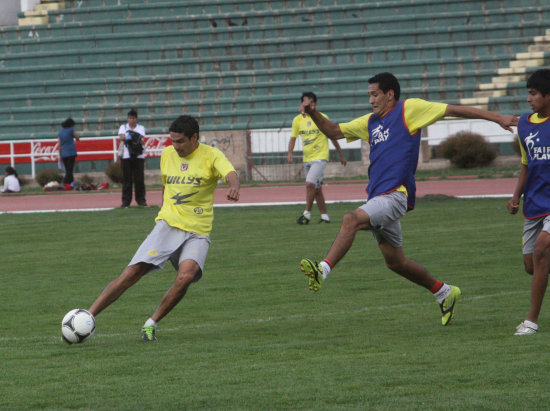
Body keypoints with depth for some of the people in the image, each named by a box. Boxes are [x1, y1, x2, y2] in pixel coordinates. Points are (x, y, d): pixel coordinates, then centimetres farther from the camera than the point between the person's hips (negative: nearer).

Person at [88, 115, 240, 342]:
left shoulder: (211, 155, -4)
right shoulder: (167, 154, 10)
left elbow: (231, 174, -23)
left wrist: (233, 187, -46)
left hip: (197, 232, -2)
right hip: (168, 226, 2)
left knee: (186, 276, -28)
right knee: (132, 272, -12)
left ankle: (151, 324, -9)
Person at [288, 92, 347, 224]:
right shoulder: (297, 120, 5)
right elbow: (293, 138, 8)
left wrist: (341, 155, 9)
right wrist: (290, 153, -10)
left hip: (320, 157, -5)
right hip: (307, 158, 5)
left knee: (310, 184, -20)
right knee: (317, 189, 9)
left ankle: (307, 213, -14)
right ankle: (324, 216, 17)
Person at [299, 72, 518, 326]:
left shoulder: (408, 110, 2)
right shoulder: (370, 122, 22)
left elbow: (453, 110, 3)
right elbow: (334, 131, 26)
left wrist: (497, 118, 2)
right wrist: (313, 113, 7)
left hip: (395, 195, -9)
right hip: (377, 197, 9)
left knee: (351, 220, -31)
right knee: (395, 262, 14)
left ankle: (323, 270, -42)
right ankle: (444, 292, 29)